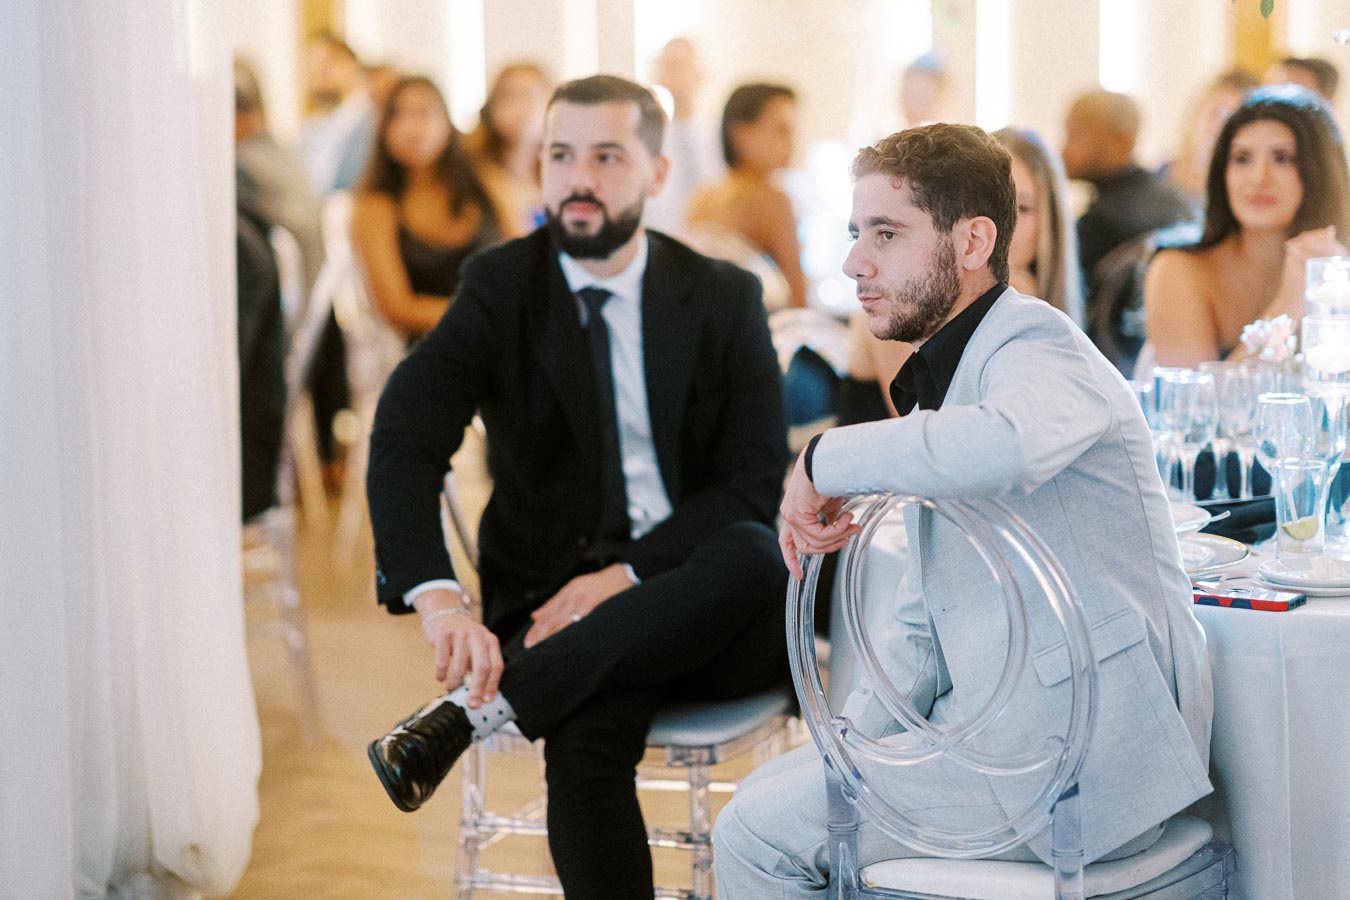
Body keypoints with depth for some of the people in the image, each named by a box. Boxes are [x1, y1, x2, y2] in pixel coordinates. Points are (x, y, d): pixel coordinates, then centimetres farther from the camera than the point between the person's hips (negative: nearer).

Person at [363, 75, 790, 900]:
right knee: (588, 734, -35)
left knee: (757, 556, -35)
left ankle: (477, 708, -34)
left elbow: (754, 484, -2)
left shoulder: (725, 298, 6)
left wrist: (625, 576, -18)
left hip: (699, 604, 2)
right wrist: (437, 598, -30)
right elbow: (404, 444, -11)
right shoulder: (501, 289, 3)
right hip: (555, 600, -1)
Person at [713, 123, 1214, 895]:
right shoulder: (941, 381, 19)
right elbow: (925, 623, 21)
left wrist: (826, 459, -26)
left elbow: (1004, 444, -41)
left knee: (758, 833, -10)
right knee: (768, 792, 16)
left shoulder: (1037, 346, -13)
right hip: (1006, 733, 10)